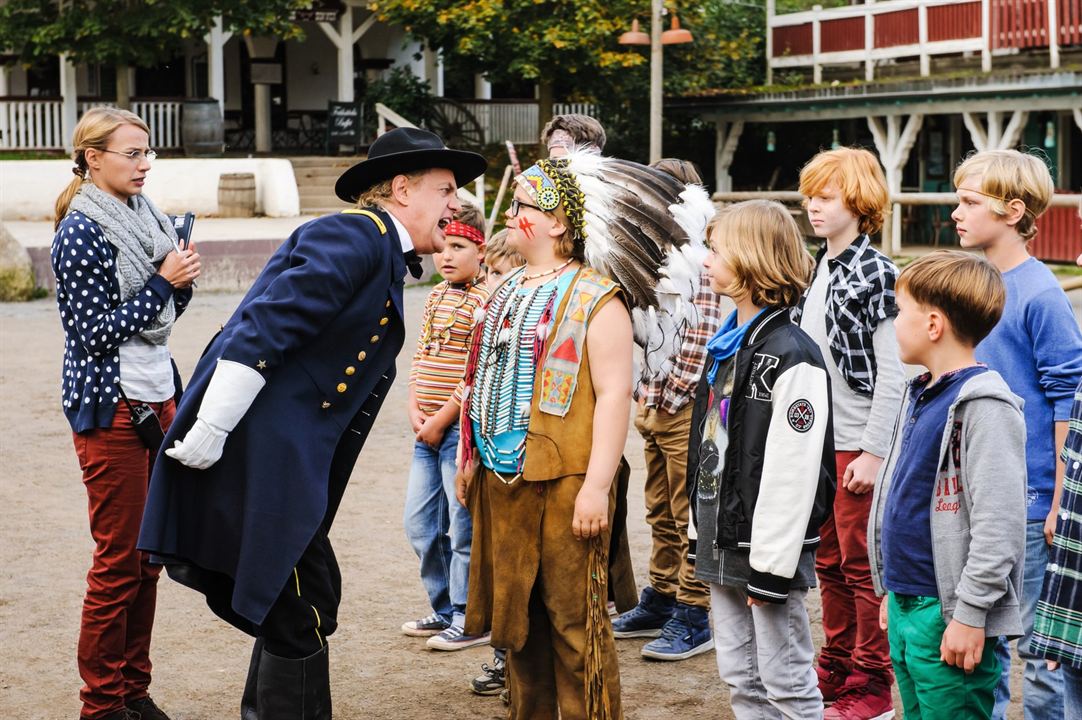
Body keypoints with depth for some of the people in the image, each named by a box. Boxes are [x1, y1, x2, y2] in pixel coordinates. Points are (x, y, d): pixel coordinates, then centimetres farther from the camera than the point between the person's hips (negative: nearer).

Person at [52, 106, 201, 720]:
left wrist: (183, 280, -2)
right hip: (112, 409, -7)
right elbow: (94, 332, -16)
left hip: (158, 398, 7)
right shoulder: (81, 231, -12)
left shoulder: (147, 219, 11)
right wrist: (163, 283, -18)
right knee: (119, 561, -1)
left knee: (148, 555, 10)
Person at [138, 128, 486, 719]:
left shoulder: (381, 252, 18)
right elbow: (261, 331, -21)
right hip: (258, 453, -10)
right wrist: (203, 441, -23)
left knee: (303, 605, 16)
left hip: (287, 462, 10)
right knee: (300, 609, -5)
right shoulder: (355, 236, -13)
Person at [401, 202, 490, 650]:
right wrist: (415, 409, 1)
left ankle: (470, 619, 8)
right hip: (428, 429, 9)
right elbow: (421, 355, 15)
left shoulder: (486, 301, -11)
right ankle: (445, 609, 26)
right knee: (420, 524, 13)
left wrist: (442, 419, -14)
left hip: (463, 426, -8)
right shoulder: (436, 296, 15)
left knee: (464, 527, -3)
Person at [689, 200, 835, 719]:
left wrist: (773, 566, -21)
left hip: (767, 544, -9)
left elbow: (793, 471, -21)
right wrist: (710, 539, 16)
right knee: (740, 677, 15)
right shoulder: (727, 346, 11)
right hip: (723, 538, 9)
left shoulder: (792, 357, -18)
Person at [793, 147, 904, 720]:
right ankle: (836, 670, 27)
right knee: (829, 562, 15)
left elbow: (892, 375, -15)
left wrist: (874, 453, -17)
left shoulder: (877, 275, -13)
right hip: (819, 441, 8)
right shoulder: (817, 270, 11)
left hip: (858, 446, -8)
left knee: (863, 564, 0)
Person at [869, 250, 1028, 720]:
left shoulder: (984, 407, -17)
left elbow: (998, 524, -21)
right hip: (906, 606, 9)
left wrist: (969, 614, -21)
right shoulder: (921, 394, 12)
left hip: (950, 614, -9)